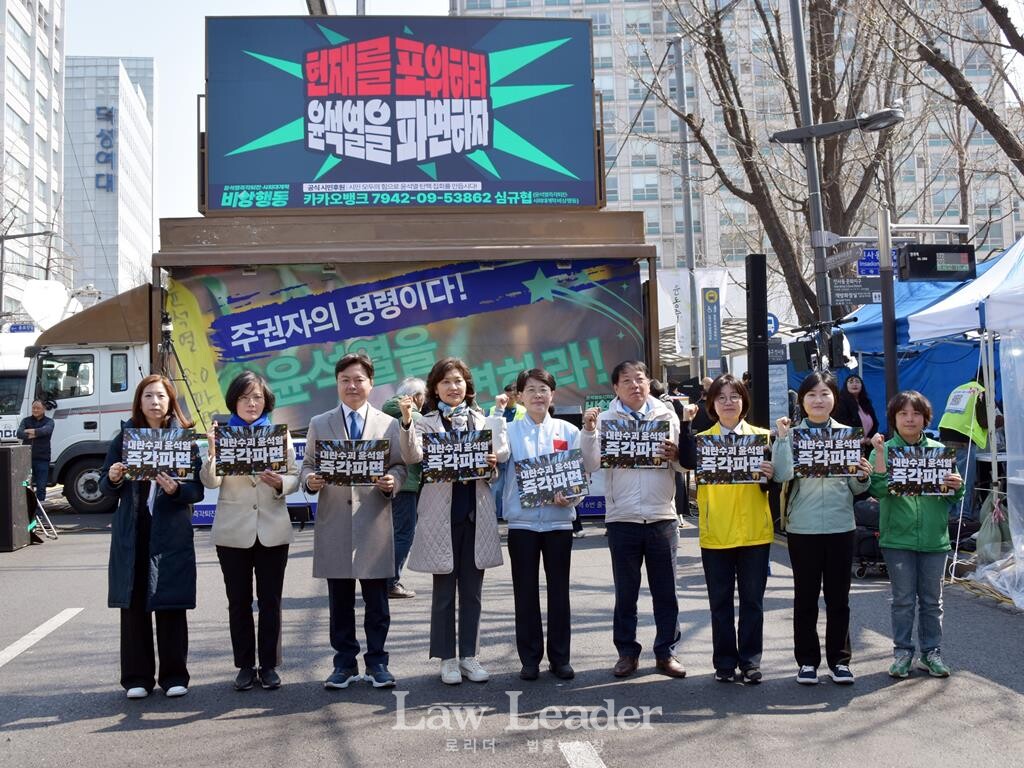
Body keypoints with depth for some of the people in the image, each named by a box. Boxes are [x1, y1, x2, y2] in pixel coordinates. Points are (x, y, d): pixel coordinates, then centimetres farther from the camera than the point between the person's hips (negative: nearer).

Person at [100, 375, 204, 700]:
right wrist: (113, 479, -13)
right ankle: (137, 676, 16)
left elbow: (198, 490, -2)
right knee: (133, 604, 5)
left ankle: (174, 675, 14)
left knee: (171, 605, 2)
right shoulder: (125, 436, 6)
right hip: (131, 533, 2)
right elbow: (106, 487, 9)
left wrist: (176, 489, -22)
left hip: (171, 534, -2)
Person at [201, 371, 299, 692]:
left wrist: (280, 483, -18)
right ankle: (245, 666, 18)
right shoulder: (222, 434, 2)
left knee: (270, 601, 6)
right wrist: (211, 451, -23)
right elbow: (211, 481, -6)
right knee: (239, 602, 8)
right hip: (233, 531, 0)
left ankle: (269, 665, 15)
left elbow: (295, 476, 4)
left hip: (272, 530, 0)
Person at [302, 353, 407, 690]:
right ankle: (345, 663, 18)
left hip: (374, 522, -1)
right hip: (334, 523, 1)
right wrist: (310, 480, -13)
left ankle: (377, 662, 16)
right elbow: (307, 465, 9)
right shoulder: (319, 424, 11)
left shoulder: (389, 424, 8)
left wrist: (393, 481, -15)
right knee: (340, 600, 8)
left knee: (376, 600, 5)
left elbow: (399, 466, 6)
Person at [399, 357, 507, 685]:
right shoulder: (426, 423, 1)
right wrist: (406, 421, -31)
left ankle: (469, 655, 19)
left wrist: (492, 465, -10)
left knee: (472, 592, 9)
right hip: (442, 515, -3)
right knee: (444, 592, 6)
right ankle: (447, 658, 16)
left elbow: (493, 471, 12)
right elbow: (413, 457, -18)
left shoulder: (483, 421, 11)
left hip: (477, 514, 3)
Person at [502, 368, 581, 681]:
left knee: (558, 590, 7)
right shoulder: (511, 431, 4)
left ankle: (559, 658, 17)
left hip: (558, 520, 1)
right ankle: (530, 658, 15)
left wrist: (570, 498, -14)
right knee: (526, 592, 5)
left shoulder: (568, 431, 6)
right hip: (522, 521, 0)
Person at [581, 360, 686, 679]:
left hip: (662, 517, 1)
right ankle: (627, 653, 19)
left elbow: (685, 465, 6)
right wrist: (589, 431, -15)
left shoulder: (667, 416, 6)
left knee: (665, 591, 7)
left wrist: (675, 456, -15)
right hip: (622, 518, -1)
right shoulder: (605, 419, 3)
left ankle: (666, 652, 17)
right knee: (626, 591, 8)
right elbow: (591, 466, -4)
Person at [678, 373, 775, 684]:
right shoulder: (702, 438, 4)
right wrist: (686, 423, -21)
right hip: (715, 534, 0)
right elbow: (687, 462, -18)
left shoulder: (761, 436, 5)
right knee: (720, 601, 8)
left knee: (752, 600, 7)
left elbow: (768, 486, 4)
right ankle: (724, 662, 17)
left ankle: (750, 661, 16)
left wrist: (770, 476, -17)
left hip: (754, 533, 0)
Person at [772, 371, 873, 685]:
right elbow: (782, 475, -14)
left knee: (838, 597, 9)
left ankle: (839, 659, 20)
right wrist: (781, 438, -17)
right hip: (802, 527, -1)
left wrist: (864, 477, -12)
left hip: (841, 526, 2)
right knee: (805, 597, 7)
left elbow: (855, 488, 9)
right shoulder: (791, 434, 0)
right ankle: (807, 660, 17)